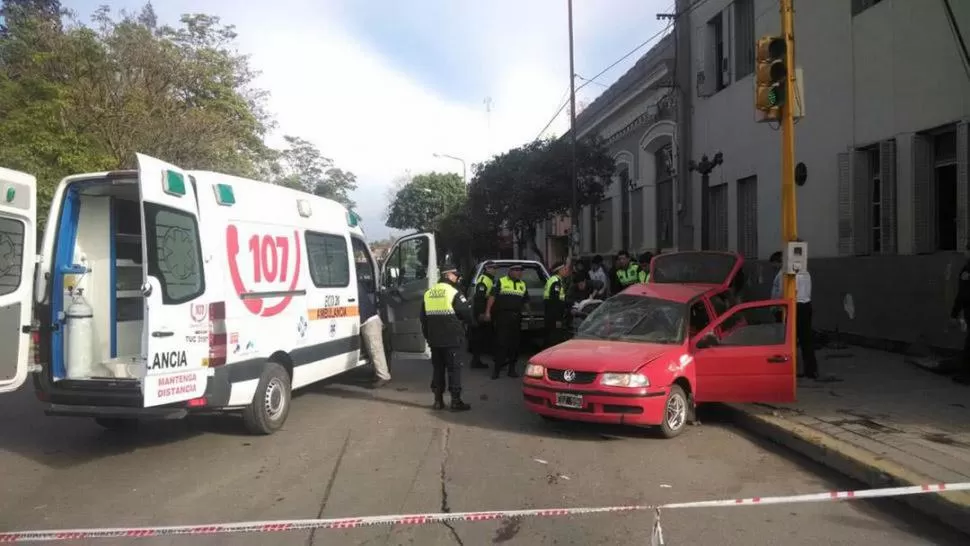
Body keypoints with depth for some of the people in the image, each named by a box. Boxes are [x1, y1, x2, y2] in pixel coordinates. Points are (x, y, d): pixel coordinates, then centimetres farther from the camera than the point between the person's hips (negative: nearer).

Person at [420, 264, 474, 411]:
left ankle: (438, 400, 16)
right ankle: (456, 401, 2)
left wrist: (428, 336, 22)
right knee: (454, 368, 1)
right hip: (451, 339, -6)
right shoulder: (454, 292, -11)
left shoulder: (428, 293, 9)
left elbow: (423, 318, 14)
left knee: (437, 368, 13)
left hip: (434, 340, 6)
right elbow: (467, 313, -8)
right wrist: (471, 321, 14)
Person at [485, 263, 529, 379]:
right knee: (501, 343, -8)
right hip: (502, 316, -5)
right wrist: (487, 311, -11)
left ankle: (512, 369, 15)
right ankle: (496, 368, -4)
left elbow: (526, 301, 23)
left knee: (514, 343, 7)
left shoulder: (523, 284, 17)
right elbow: (492, 297, -4)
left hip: (516, 317, 5)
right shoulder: (501, 282, 2)